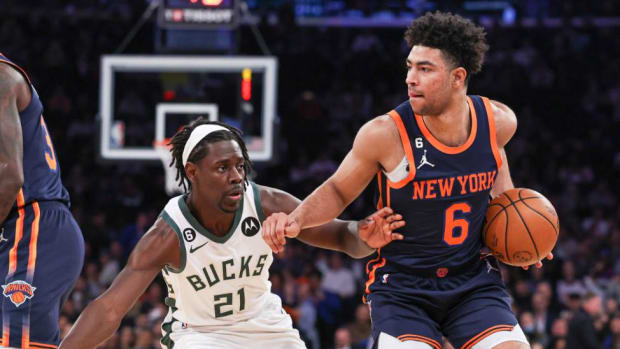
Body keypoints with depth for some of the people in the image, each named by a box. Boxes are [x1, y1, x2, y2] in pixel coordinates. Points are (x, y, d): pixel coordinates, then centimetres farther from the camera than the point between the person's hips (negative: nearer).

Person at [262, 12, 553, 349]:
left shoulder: (499, 121, -8)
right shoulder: (385, 134, -19)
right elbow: (338, 190, -2)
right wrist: (297, 219, -19)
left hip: (473, 280, 4)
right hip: (401, 285, -3)